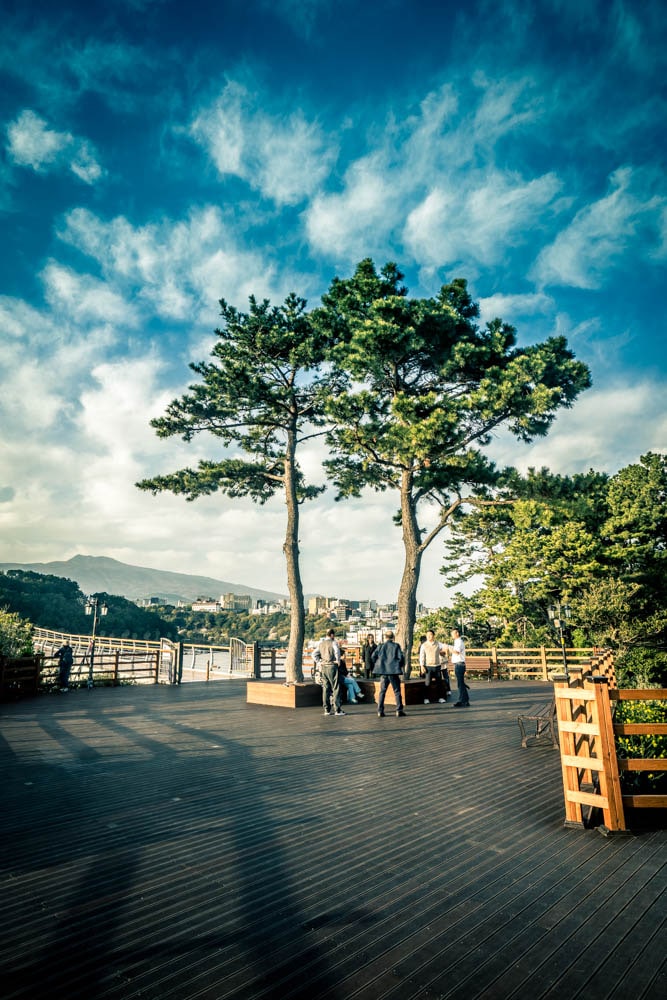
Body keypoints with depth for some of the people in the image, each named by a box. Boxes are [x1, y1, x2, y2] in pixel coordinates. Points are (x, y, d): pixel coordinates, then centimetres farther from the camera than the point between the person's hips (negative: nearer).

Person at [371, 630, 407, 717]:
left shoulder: (380, 646, 5)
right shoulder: (396, 646, 0)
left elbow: (374, 656, -3)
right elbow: (401, 657, -7)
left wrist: (377, 665, 12)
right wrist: (401, 665, 10)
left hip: (383, 672, 2)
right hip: (394, 671, -2)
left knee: (382, 691, 9)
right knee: (397, 691, 7)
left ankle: (380, 711, 6)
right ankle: (399, 710, 5)